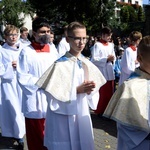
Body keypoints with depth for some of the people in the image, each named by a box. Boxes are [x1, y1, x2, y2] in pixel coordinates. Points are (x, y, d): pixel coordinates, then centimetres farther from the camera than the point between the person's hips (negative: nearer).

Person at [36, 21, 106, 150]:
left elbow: (94, 91, 9)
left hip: (83, 114, 6)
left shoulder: (87, 64, 3)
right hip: (64, 117, -5)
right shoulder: (60, 65, -14)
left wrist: (90, 90, -13)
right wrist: (77, 90, -22)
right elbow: (54, 96, -16)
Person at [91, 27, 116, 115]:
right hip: (102, 73, -6)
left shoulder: (111, 45, 12)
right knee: (102, 93, 0)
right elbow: (94, 60, -14)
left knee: (110, 93, 12)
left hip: (110, 73, 6)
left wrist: (113, 59, -3)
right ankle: (100, 111, 15)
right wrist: (107, 59, -16)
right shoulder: (97, 45, -7)